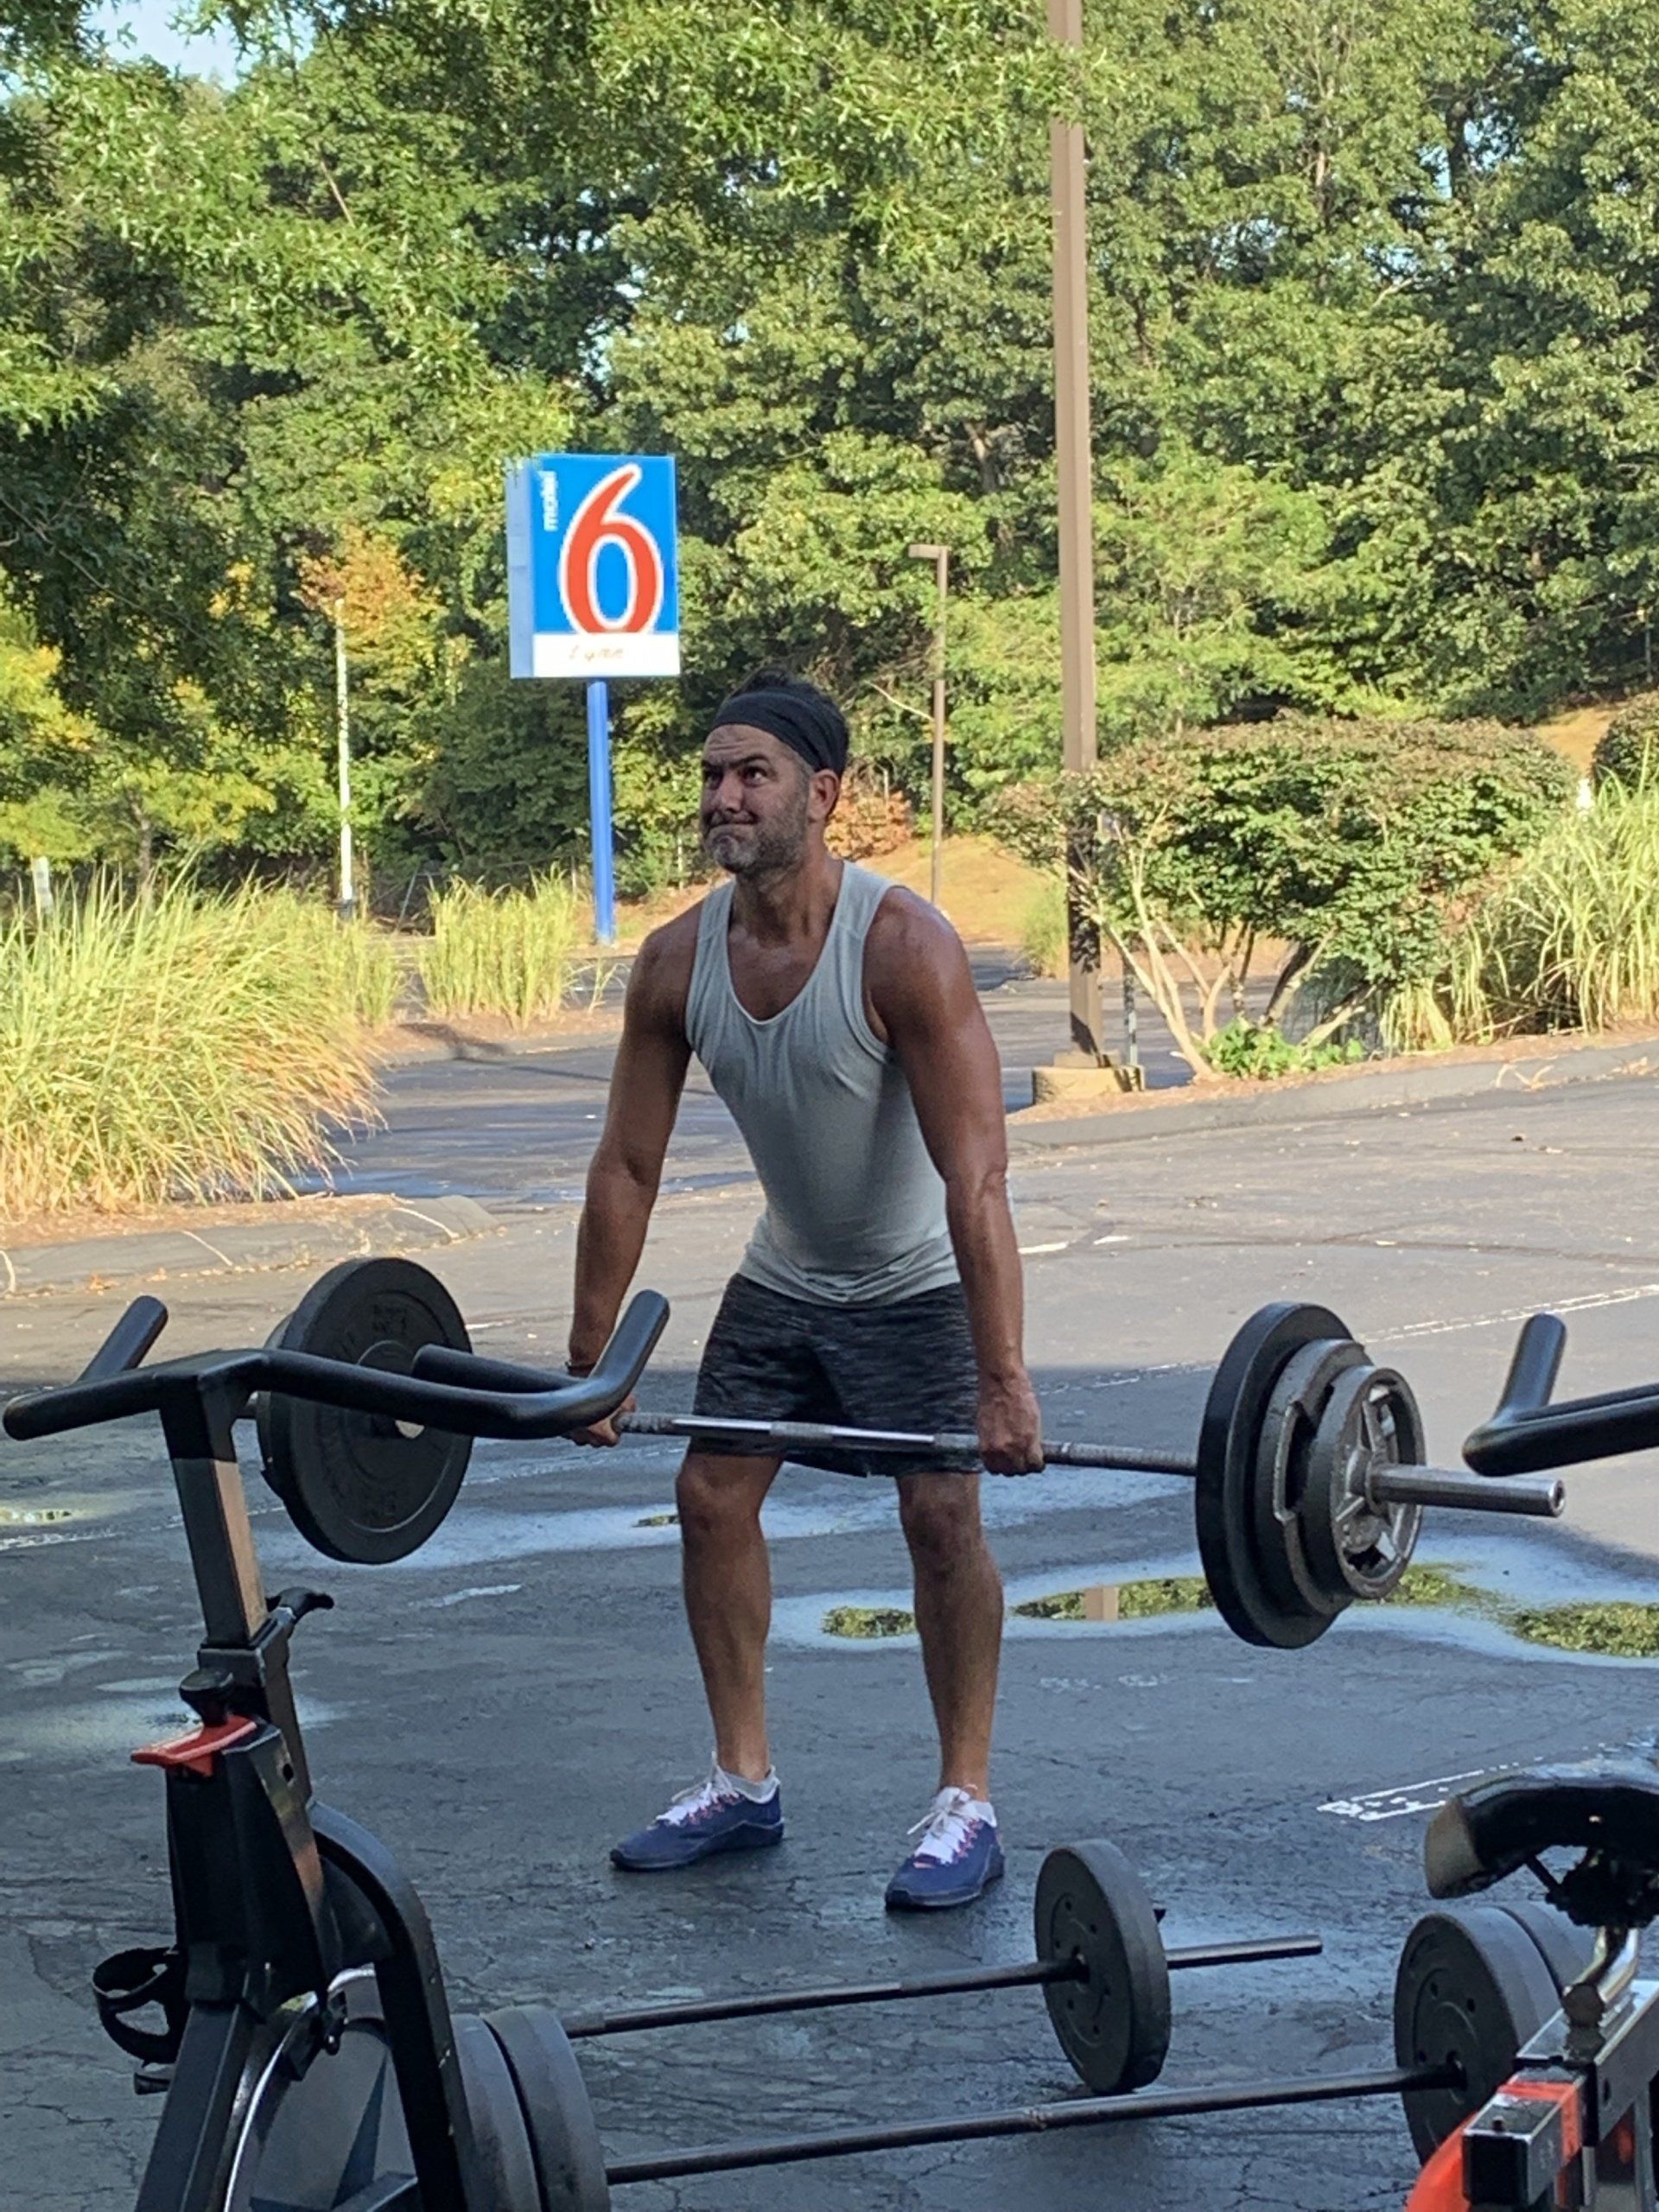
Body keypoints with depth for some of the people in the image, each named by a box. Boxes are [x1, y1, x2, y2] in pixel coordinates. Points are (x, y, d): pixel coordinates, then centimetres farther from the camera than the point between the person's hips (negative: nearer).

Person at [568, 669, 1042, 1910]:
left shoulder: (903, 947, -29)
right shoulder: (678, 961, -13)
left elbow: (975, 1175, -32)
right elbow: (628, 1168, -4)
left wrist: (1004, 1380, -37)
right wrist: (591, 1358, -3)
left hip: (916, 1280, -5)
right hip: (786, 1274, 6)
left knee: (940, 1509, -14)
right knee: (713, 1495, 3)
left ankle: (967, 1807, -3)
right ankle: (743, 1784, 16)